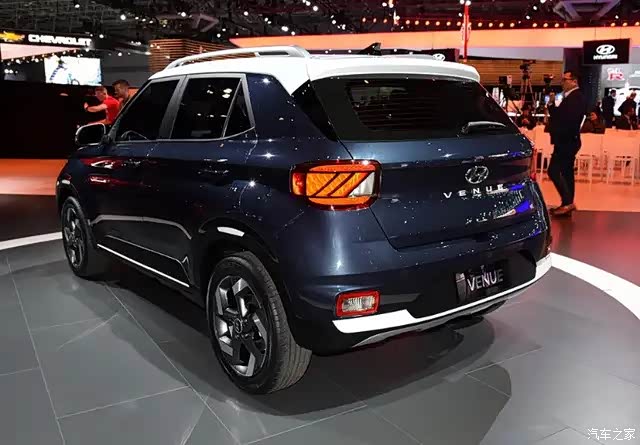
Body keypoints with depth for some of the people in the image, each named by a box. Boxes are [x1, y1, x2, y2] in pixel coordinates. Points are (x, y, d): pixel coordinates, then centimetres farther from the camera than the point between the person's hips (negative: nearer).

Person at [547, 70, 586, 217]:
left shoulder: (575, 97, -15)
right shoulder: (572, 97, 17)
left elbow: (568, 119, -26)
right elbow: (560, 116, 14)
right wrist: (551, 104, 2)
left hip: (566, 141, -11)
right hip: (567, 141, 11)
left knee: (554, 171, -11)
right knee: (566, 172, 11)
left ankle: (567, 202, -10)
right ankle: (567, 204, 15)